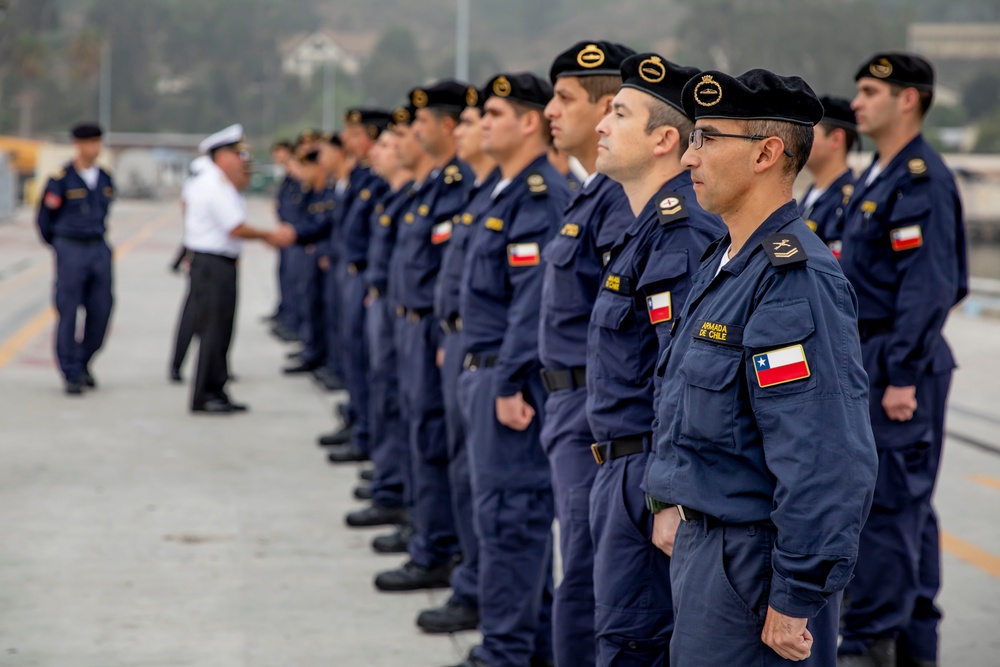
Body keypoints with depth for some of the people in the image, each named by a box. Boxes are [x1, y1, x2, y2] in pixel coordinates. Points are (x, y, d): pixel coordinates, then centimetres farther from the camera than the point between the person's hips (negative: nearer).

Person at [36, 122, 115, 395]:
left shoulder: (105, 180, 7)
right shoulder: (61, 180, -9)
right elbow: (45, 216, 1)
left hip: (99, 250, 5)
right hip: (70, 252, -5)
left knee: (101, 312, 3)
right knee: (68, 313, -2)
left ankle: (83, 362, 24)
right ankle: (71, 375, 4)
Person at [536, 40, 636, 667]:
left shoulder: (621, 198, -18)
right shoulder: (592, 193, 14)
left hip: (598, 418, -10)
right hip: (574, 407, 10)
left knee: (586, 588, -6)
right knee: (588, 573, 16)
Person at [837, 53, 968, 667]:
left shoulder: (922, 180, -15)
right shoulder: (879, 176, 16)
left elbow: (929, 287, -21)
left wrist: (902, 376, -23)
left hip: (900, 363, -10)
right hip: (869, 361, 10)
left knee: (887, 505, -6)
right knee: (906, 506, 14)